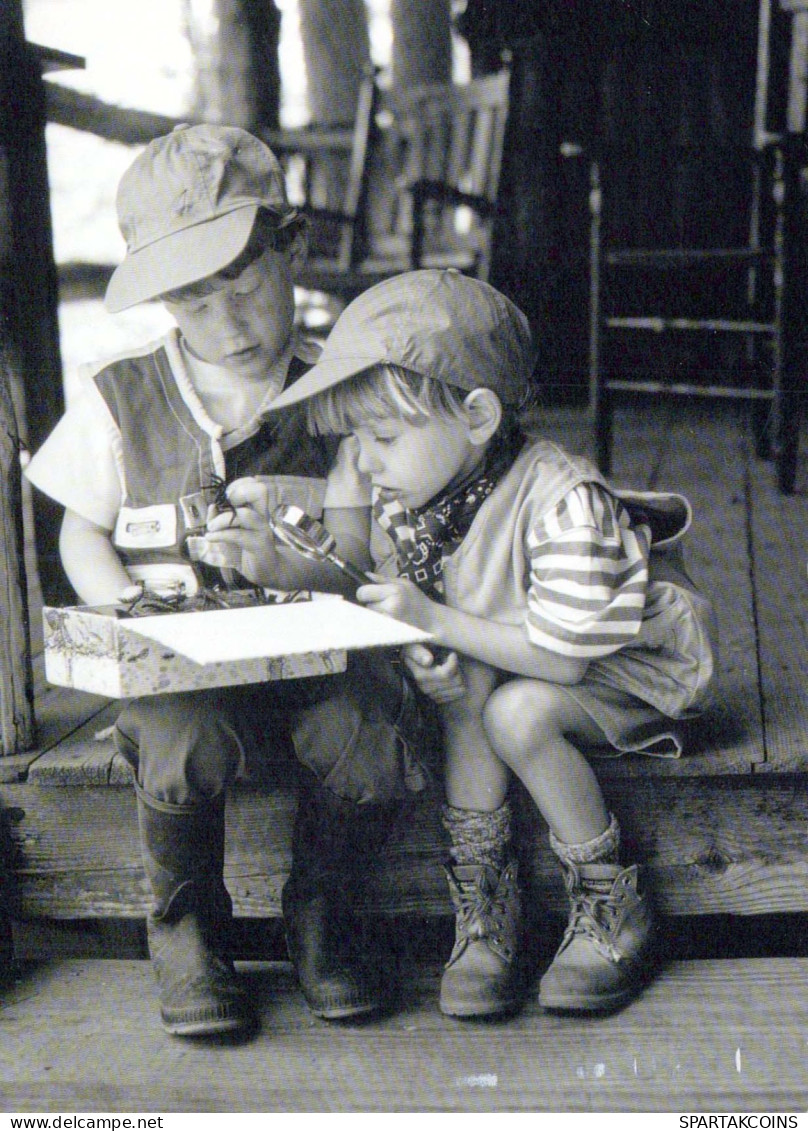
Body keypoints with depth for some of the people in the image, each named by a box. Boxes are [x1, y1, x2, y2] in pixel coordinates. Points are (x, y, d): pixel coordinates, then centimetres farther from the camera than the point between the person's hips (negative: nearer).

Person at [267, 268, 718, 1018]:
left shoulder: (564, 503, -32)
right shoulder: (403, 504, -9)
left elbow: (565, 656, -31)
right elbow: (419, 622, 1)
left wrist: (435, 620, -31)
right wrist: (423, 659, -24)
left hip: (629, 669, -6)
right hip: (519, 659, 7)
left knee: (517, 712, -31)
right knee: (463, 679, -24)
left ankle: (613, 909, -11)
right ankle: (483, 900, -16)